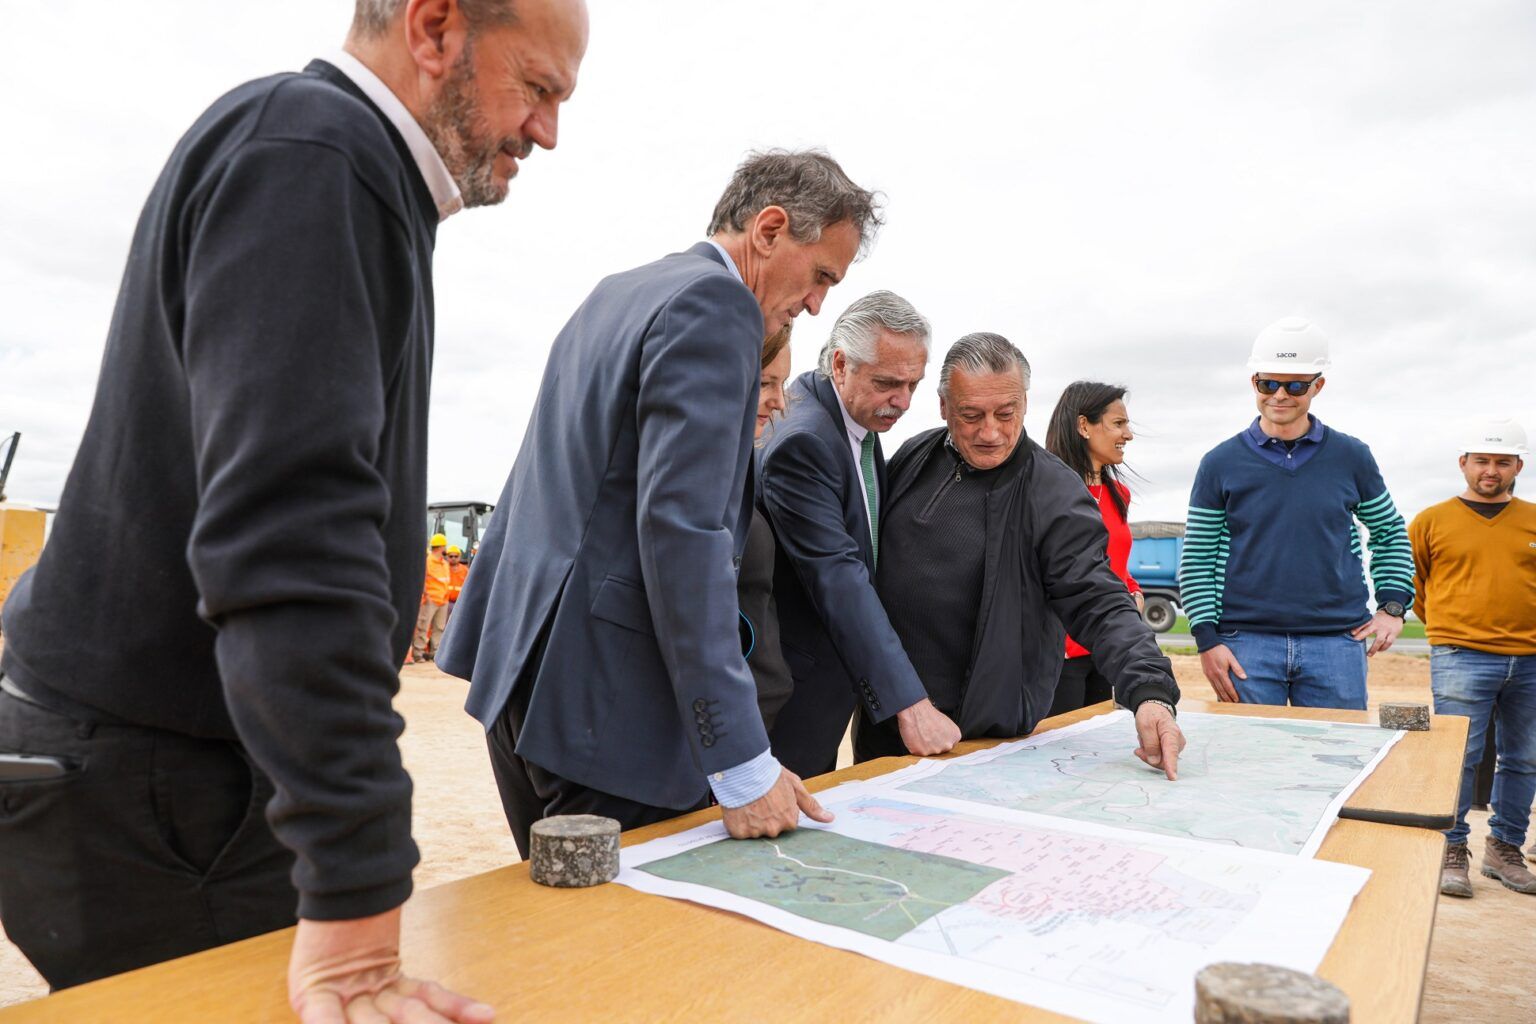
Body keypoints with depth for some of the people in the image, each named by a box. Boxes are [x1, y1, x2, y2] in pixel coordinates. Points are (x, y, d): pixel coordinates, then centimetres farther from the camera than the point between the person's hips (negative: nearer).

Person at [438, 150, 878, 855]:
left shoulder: (618, 293, 17)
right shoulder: (715, 304, -13)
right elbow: (682, 527, -23)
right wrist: (742, 762, -22)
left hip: (521, 665, 10)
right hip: (602, 693, -10)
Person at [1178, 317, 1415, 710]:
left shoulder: (1352, 457, 7)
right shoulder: (1221, 463, 1)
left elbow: (1390, 533, 19)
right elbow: (1196, 561, 1)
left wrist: (1393, 606, 6)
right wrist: (1207, 640, -6)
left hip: (1338, 642, 2)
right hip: (1246, 643, -1)